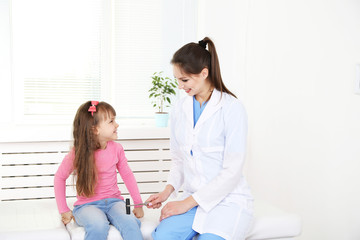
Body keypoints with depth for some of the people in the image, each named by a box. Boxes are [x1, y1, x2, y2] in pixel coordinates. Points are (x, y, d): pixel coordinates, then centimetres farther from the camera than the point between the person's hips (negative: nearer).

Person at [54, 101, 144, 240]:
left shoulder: (116, 149, 0)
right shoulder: (77, 154, -9)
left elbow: (127, 175, 11)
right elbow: (60, 177, 3)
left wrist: (138, 204, 6)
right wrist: (64, 210, 1)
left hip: (113, 202, 3)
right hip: (87, 205, -2)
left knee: (131, 224, -29)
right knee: (98, 227, -35)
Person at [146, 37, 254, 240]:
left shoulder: (232, 108, -10)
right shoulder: (180, 109, 8)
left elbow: (232, 171, -14)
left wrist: (188, 202, -14)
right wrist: (169, 189, -4)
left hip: (228, 199, -4)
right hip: (193, 199, 4)